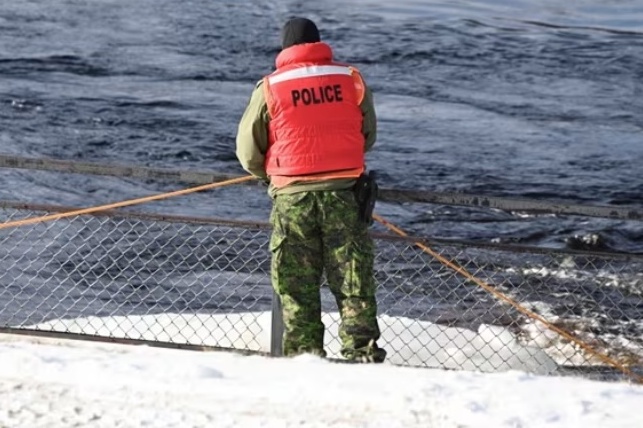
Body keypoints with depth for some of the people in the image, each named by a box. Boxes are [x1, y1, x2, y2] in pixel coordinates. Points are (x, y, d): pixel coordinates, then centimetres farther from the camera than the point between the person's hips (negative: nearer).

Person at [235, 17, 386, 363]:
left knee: (296, 283, 7)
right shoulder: (351, 79, 3)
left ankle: (304, 352, 5)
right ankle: (361, 350, 0)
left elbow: (247, 151, 3)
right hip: (344, 193, 1)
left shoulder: (269, 88, -2)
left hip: (292, 196, -1)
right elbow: (368, 135, 15)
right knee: (353, 278, 5)